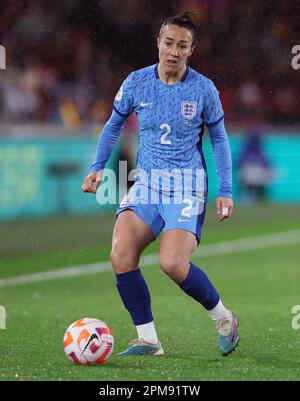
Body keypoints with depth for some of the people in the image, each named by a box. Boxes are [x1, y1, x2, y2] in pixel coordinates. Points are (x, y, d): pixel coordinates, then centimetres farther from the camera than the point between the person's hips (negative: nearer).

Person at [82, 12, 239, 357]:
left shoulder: (203, 89, -4)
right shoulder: (136, 82, 1)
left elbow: (219, 138, 7)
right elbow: (114, 124, 16)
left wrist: (225, 191, 2)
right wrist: (98, 167, 6)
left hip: (187, 186, -3)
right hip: (146, 183, 3)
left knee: (172, 263, -23)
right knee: (121, 258, -19)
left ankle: (223, 318, 3)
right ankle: (147, 340, -5)